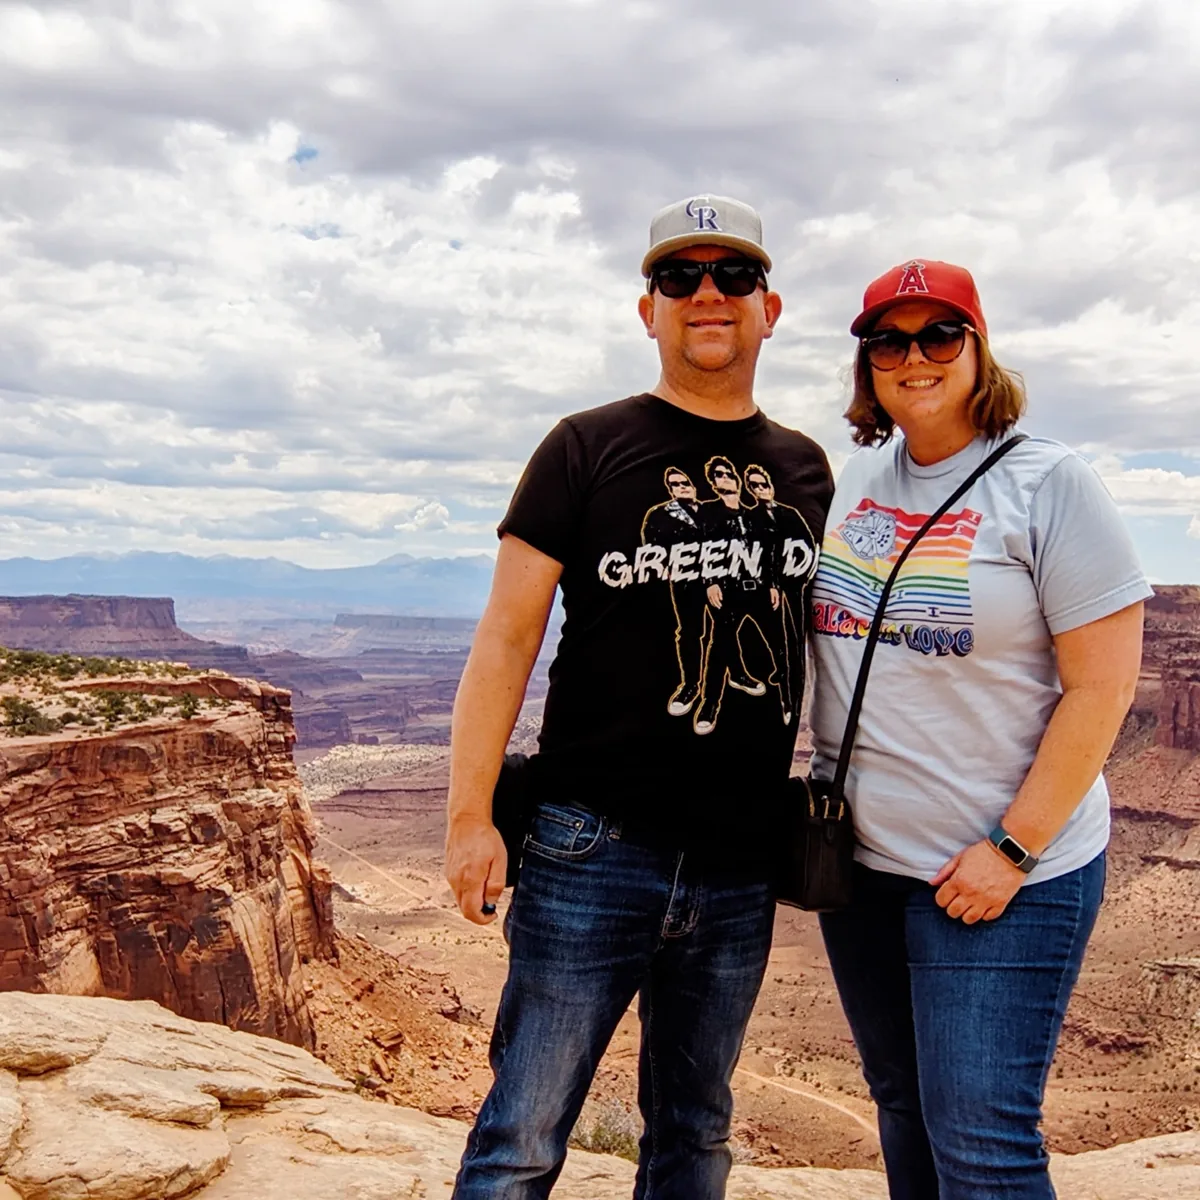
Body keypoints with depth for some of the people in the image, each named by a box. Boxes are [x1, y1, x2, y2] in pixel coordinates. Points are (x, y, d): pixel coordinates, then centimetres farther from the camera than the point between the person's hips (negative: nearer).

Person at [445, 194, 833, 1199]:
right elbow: (506, 637, -5)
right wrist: (471, 816, -11)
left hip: (741, 864, 4)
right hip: (593, 847, -3)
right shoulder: (587, 449, -2)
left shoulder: (805, 469, 10)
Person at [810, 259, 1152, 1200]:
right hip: (860, 858, 6)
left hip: (1002, 874, -6)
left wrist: (1014, 849, -15)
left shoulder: (1049, 485, -10)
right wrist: (819, 798, 12)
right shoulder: (857, 479, 8)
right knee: (902, 1106, 17)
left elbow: (1101, 687, -13)